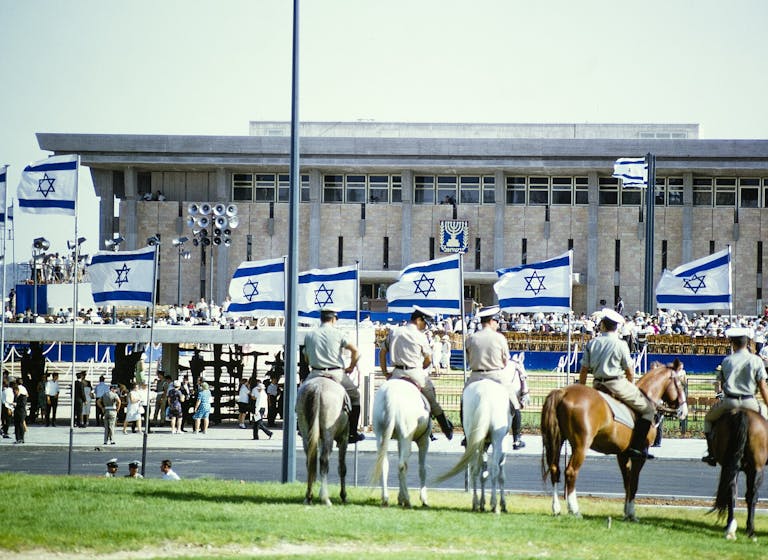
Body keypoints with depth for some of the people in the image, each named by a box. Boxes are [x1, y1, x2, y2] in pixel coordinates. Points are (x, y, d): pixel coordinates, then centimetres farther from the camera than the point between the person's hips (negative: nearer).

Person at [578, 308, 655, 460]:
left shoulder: (592, 343, 3)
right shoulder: (620, 345, -9)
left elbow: (584, 370, 6)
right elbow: (629, 373, -3)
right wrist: (631, 389, 14)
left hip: (598, 385, 6)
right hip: (617, 384, -6)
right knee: (648, 408, 3)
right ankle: (637, 446, -10)